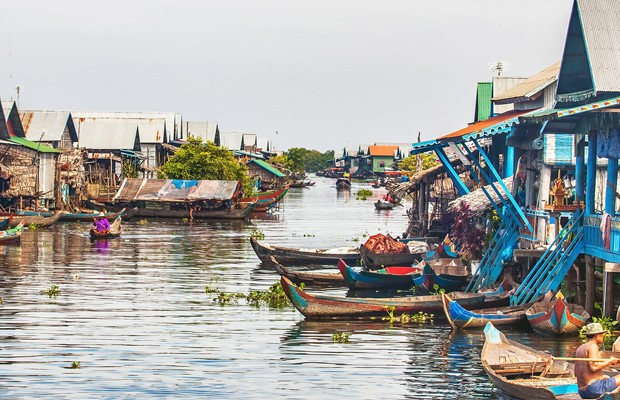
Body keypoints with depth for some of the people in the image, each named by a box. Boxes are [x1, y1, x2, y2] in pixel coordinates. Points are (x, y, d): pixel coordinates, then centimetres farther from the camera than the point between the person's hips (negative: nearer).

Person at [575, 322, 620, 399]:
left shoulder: (580, 348, 14)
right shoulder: (592, 346, -11)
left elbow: (576, 373, 15)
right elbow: (594, 367, -24)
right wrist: (609, 361, -11)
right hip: (595, 388, -9)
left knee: (606, 377, 35)